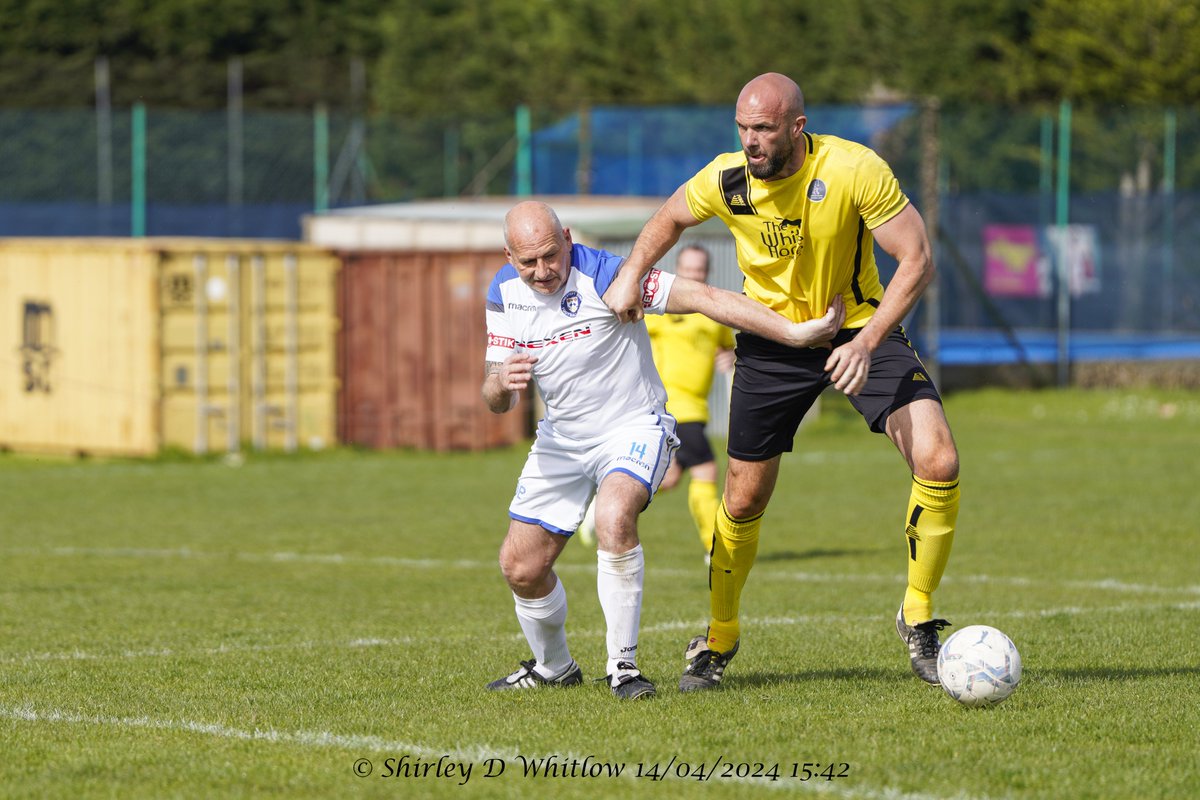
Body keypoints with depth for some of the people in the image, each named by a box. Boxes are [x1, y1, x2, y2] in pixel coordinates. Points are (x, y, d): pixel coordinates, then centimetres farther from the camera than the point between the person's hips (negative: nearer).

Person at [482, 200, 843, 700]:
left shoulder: (601, 275, -22)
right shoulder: (504, 294, -5)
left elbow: (704, 298, -27)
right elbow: (496, 402, -1)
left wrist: (793, 333, -34)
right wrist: (502, 382, -28)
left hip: (633, 427, -6)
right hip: (561, 437, 6)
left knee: (614, 519, -34)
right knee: (520, 567, 3)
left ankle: (623, 665, -22)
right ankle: (553, 667, 31)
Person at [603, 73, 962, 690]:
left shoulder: (855, 170, -24)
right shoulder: (726, 180, -14)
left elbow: (916, 261, -21)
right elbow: (670, 219, 9)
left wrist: (866, 342, -30)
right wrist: (631, 275, -7)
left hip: (859, 326, -2)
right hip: (770, 338, 2)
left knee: (938, 462, -20)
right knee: (744, 499, 4)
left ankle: (918, 620, -1)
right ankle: (718, 639, 29)